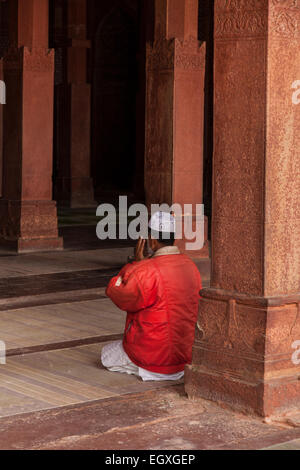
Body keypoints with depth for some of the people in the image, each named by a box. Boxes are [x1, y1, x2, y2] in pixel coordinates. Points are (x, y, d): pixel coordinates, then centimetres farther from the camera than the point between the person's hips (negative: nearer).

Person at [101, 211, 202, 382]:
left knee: (107, 354, 18)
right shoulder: (191, 265, 0)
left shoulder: (148, 271, -25)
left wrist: (136, 262, -8)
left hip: (154, 354, -8)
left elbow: (120, 298, -11)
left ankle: (143, 369, 4)